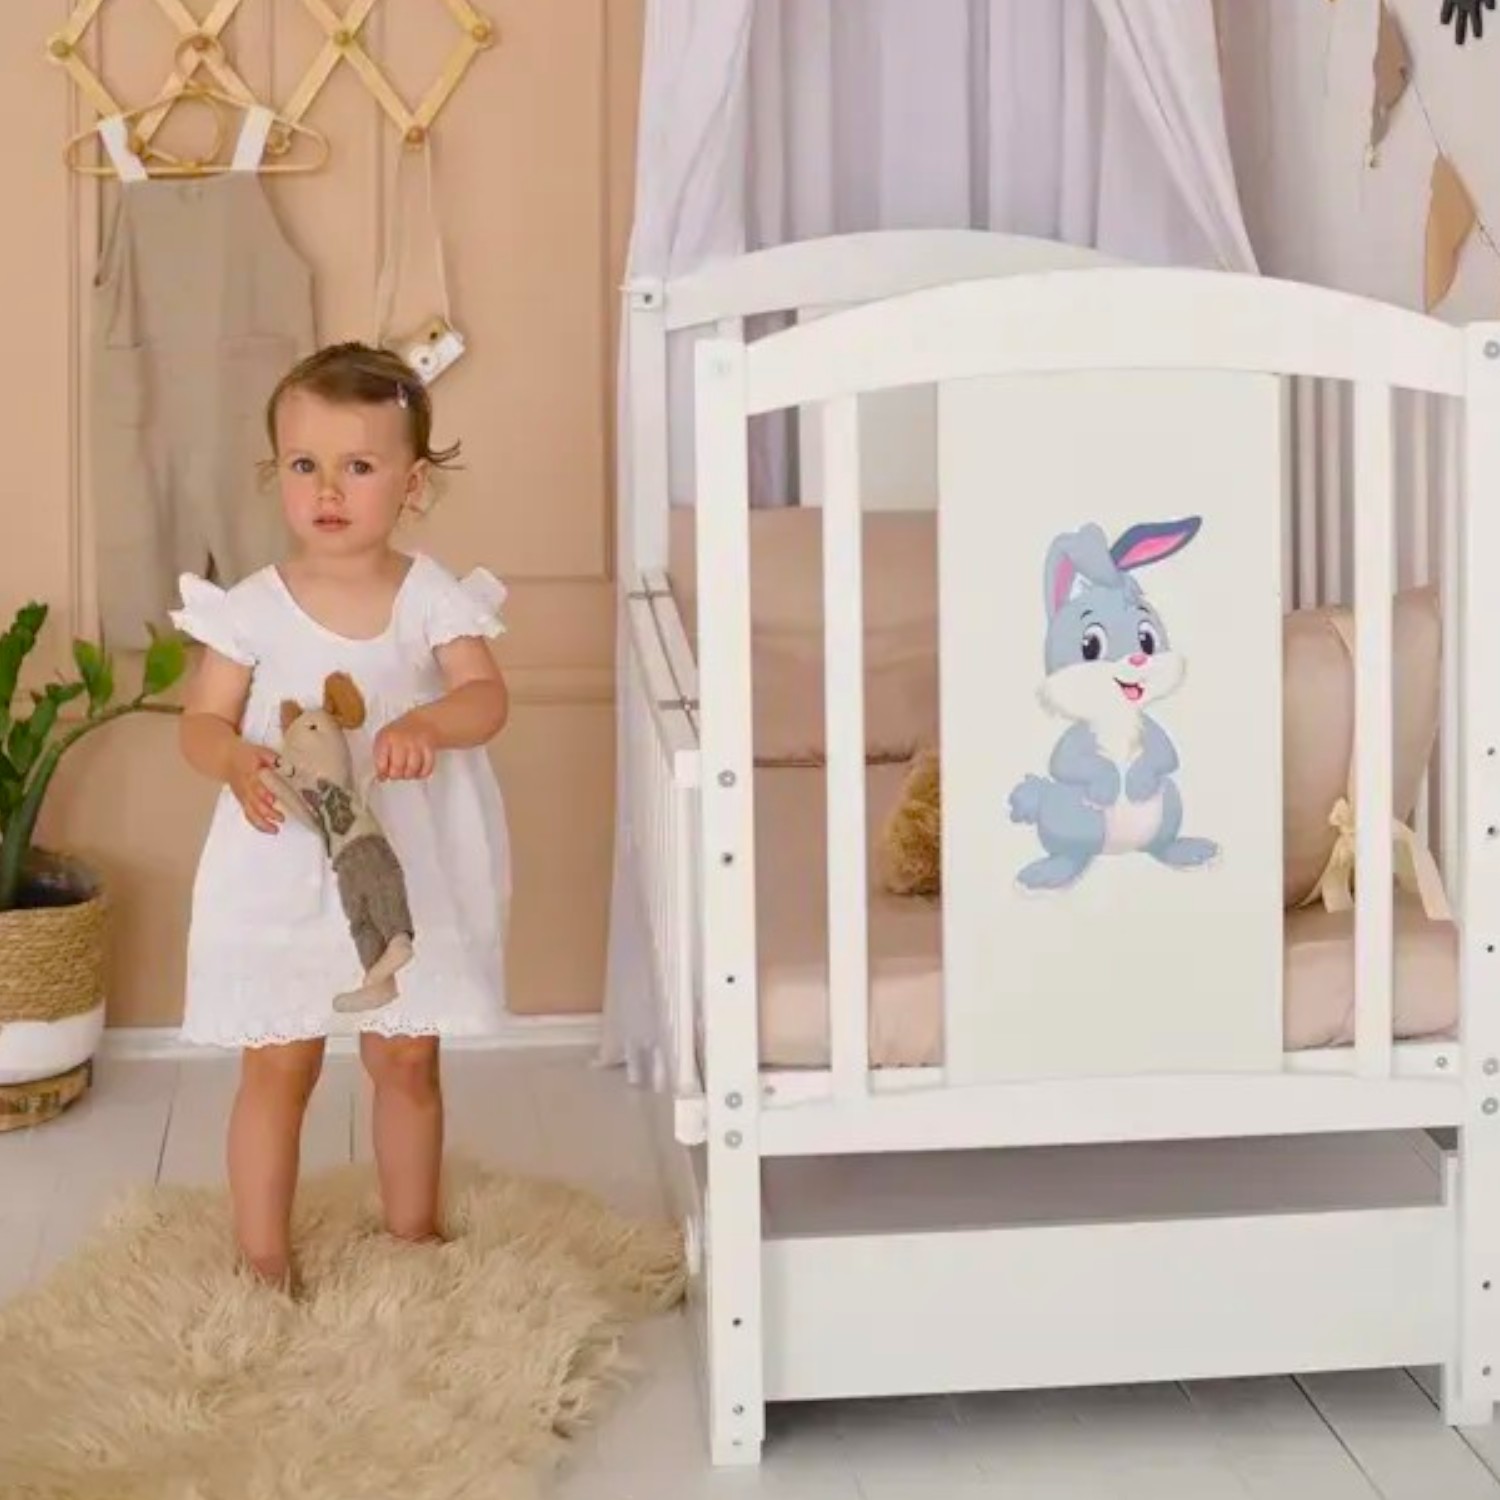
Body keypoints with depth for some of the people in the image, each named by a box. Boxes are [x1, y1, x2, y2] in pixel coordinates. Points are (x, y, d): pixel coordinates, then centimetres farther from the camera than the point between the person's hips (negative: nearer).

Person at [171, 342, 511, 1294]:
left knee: (408, 1061, 13)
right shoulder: (252, 608, -5)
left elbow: (489, 698, -15)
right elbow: (203, 721, -4)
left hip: (409, 864, 1)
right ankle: (262, 1256, 18)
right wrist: (237, 763, -26)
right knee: (279, 1065, 5)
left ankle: (416, 1230, 32)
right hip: (284, 867, -1)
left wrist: (426, 722, -36)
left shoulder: (434, 598, -5)